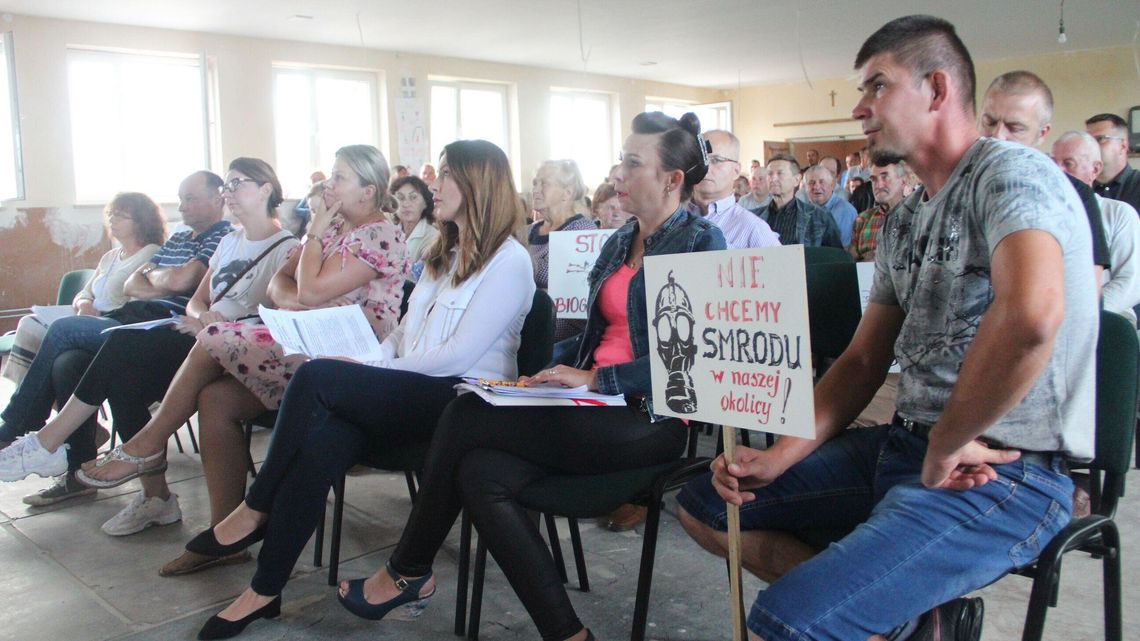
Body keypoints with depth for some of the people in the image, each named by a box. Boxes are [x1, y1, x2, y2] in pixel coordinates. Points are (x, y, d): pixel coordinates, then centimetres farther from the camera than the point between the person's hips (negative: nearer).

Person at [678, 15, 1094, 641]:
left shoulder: (1009, 172, -13)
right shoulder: (902, 221, 16)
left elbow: (1031, 314, -34)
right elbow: (862, 360, 15)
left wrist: (945, 448, -20)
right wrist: (779, 456, 1)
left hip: (1003, 474, -10)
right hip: (906, 447, 10)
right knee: (704, 504, 10)